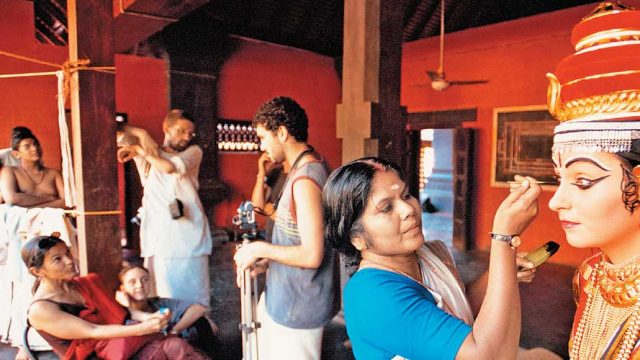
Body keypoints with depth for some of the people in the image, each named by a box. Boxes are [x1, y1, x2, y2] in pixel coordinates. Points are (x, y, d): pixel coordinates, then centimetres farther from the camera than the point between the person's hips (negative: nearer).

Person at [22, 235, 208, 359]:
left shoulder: (84, 283, 10)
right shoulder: (40, 310, -9)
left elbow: (115, 310, 14)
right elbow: (93, 332, -17)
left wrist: (144, 317, -7)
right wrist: (143, 328, -26)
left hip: (122, 342, 6)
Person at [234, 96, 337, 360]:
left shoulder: (305, 178, -25)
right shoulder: (308, 167, 6)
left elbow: (311, 255, -28)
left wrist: (261, 249, -17)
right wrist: (265, 262, 6)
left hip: (297, 306, -10)